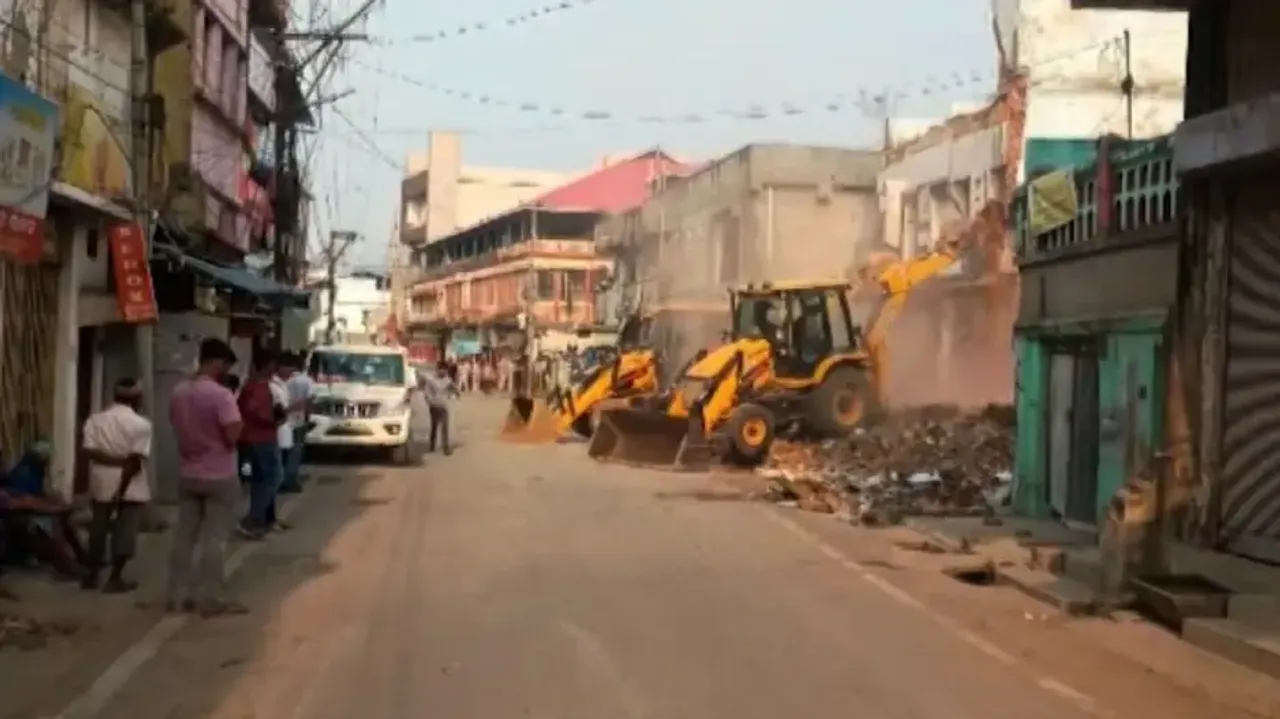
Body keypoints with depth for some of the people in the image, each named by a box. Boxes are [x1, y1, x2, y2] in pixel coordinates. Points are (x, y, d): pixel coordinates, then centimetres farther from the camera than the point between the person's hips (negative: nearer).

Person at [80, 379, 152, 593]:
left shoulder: (95, 419, 2)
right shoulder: (141, 424, -9)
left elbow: (89, 451, -10)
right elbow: (135, 459, -17)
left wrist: (113, 460, -9)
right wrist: (122, 488, -14)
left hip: (102, 484, 4)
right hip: (131, 487, -4)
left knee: (98, 529, 15)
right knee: (125, 532, 4)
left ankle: (91, 575, 20)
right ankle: (115, 579, 4)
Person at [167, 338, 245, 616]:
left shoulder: (178, 392, 5)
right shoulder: (221, 394, -19)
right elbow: (232, 436, -22)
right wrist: (238, 422, -3)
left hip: (188, 475, 7)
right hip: (219, 476, -6)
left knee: (184, 536, 11)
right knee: (215, 539, 0)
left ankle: (178, 595, 16)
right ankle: (213, 599, 4)